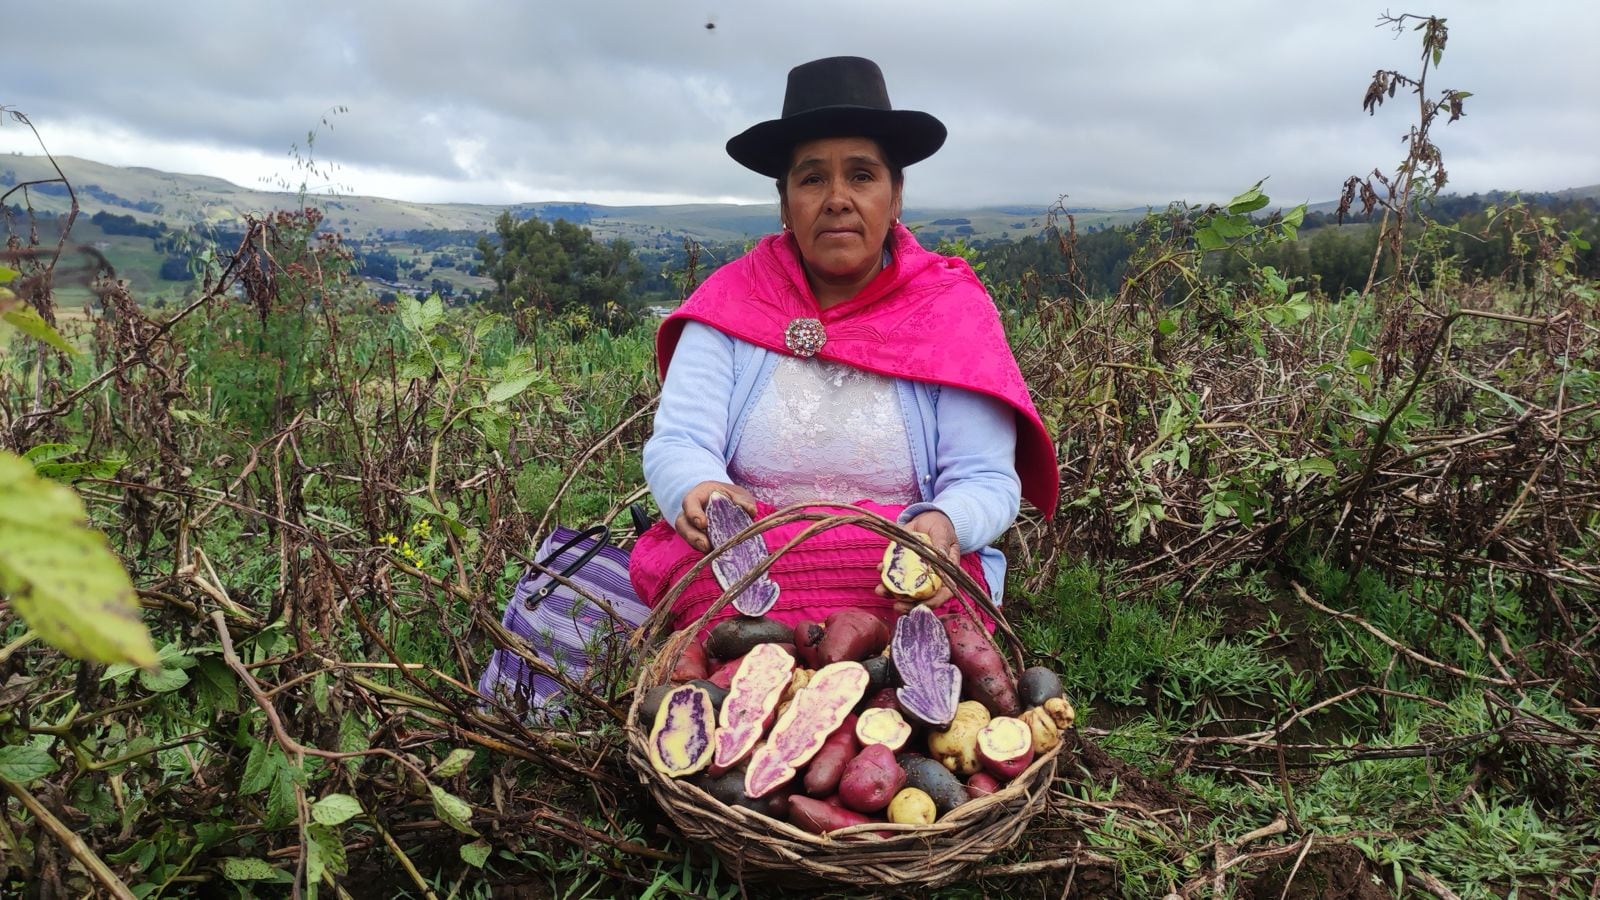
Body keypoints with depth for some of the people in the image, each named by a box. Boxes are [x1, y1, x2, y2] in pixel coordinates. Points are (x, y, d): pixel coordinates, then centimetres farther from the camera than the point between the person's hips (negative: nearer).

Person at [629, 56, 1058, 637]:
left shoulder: (952, 307, 1)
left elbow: (986, 480, -4)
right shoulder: (732, 300, 3)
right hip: (739, 569, 0)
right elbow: (677, 445, -5)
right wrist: (699, 491, -29)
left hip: (905, 586, 1)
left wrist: (943, 525, -28)